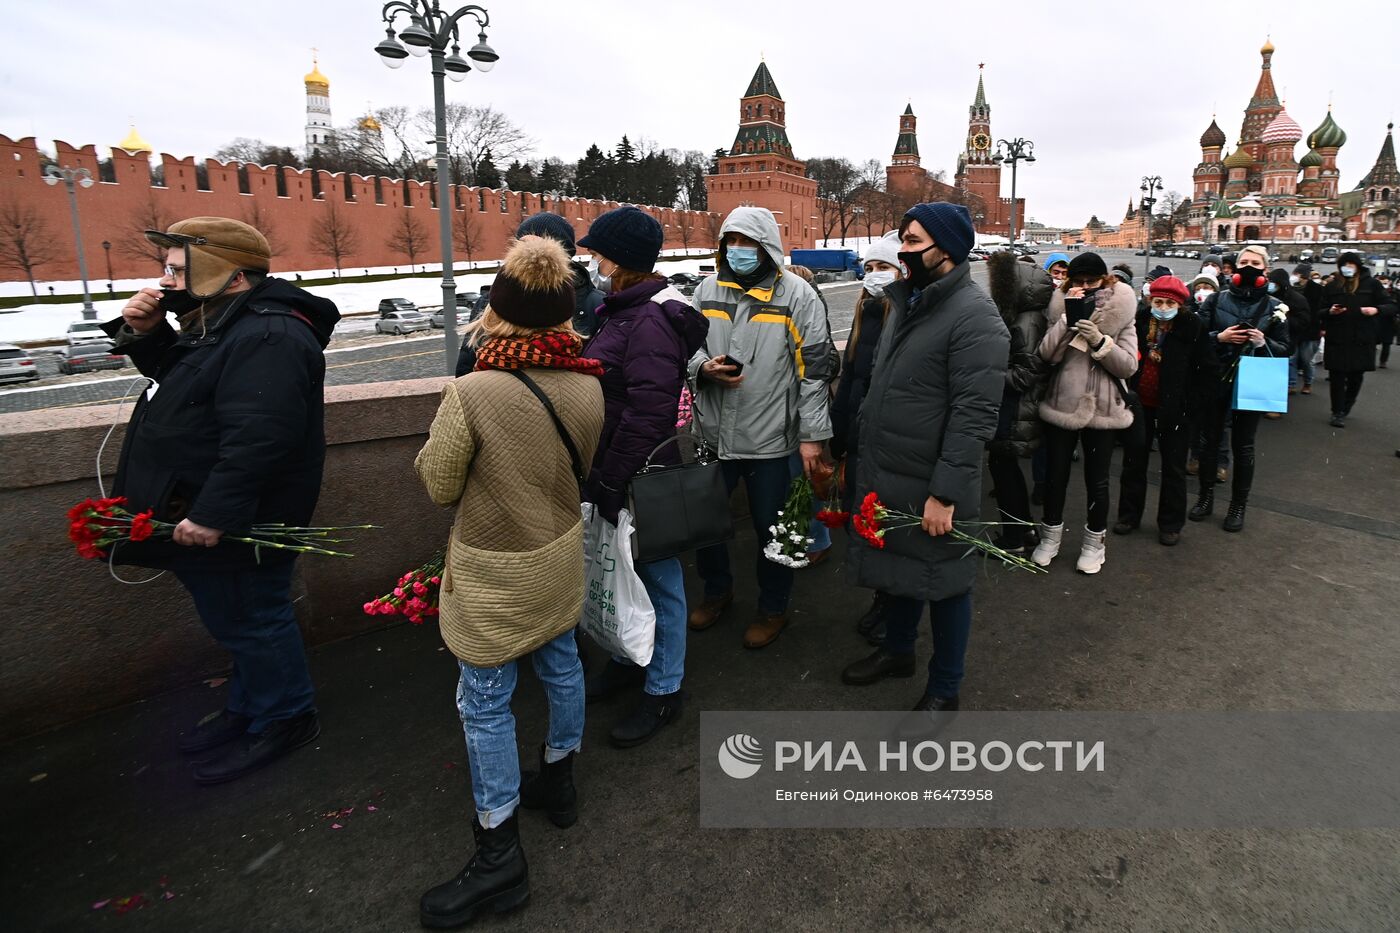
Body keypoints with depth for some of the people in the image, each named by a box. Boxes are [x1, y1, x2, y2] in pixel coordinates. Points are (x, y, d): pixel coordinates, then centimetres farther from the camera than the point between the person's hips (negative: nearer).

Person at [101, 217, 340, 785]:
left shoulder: (267, 338, -25)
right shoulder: (221, 323, 10)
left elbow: (257, 438, -32)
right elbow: (177, 379, 23)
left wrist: (213, 513, -31)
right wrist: (146, 333, 6)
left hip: (234, 524, -10)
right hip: (203, 513, 10)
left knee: (250, 622, 6)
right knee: (239, 623, 23)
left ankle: (282, 720, 26)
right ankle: (247, 707, 41)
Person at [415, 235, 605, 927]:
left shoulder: (471, 392, -27)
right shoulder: (588, 385, -10)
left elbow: (439, 486, -13)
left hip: (493, 574, -5)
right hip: (561, 556, 6)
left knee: (485, 704, 10)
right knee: (560, 667, 23)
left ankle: (499, 856, 24)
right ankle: (559, 781, 46)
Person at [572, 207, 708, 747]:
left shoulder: (651, 322, -21)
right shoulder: (620, 310, 11)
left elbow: (647, 415, -26)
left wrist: (610, 483, -20)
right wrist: (600, 476, 18)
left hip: (642, 478, -10)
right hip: (613, 469, 10)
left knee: (657, 578, 6)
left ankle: (663, 691, 24)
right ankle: (629, 659, 44)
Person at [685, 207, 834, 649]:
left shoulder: (797, 295, -6)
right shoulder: (707, 290, 6)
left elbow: (814, 368, -7)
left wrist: (811, 434, -10)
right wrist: (704, 367, -10)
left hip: (770, 437, -4)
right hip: (713, 432, 4)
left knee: (771, 527, 10)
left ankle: (773, 608, 32)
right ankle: (717, 589, 42)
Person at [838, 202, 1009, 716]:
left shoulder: (974, 316, -18)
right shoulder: (906, 299, 10)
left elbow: (974, 415, -23)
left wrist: (945, 492, -24)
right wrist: (865, 456, 17)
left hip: (931, 487, -8)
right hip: (884, 476, 8)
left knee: (943, 582, 9)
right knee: (897, 568, 23)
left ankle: (944, 688, 28)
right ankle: (897, 650, 45)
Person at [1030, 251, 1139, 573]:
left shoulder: (1121, 314, 0)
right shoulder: (1062, 309, 3)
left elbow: (1129, 366, -7)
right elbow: (1047, 355, -12)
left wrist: (1100, 341, -20)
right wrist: (1068, 318, -19)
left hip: (1102, 409, -1)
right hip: (1061, 405, 1)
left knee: (1096, 480, 8)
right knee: (1056, 475, 10)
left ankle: (1094, 543, 25)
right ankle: (1050, 536, 27)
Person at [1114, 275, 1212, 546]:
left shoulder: (1192, 327, -10)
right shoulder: (1138, 322, -4)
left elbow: (1204, 367, -8)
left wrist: (1188, 398, -13)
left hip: (1173, 407, -2)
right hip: (1139, 403, 3)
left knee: (1174, 467, 8)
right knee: (1133, 461, 13)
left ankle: (1170, 524, 20)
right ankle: (1129, 515, 27)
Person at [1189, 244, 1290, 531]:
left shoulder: (1274, 307, 2)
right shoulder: (1216, 299, 2)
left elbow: (1284, 349, 4)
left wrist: (1263, 342, -15)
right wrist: (1219, 337, -17)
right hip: (1215, 380, 1)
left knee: (1243, 445, 5)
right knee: (1210, 439, 9)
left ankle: (1238, 505, 16)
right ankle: (1206, 497, 24)